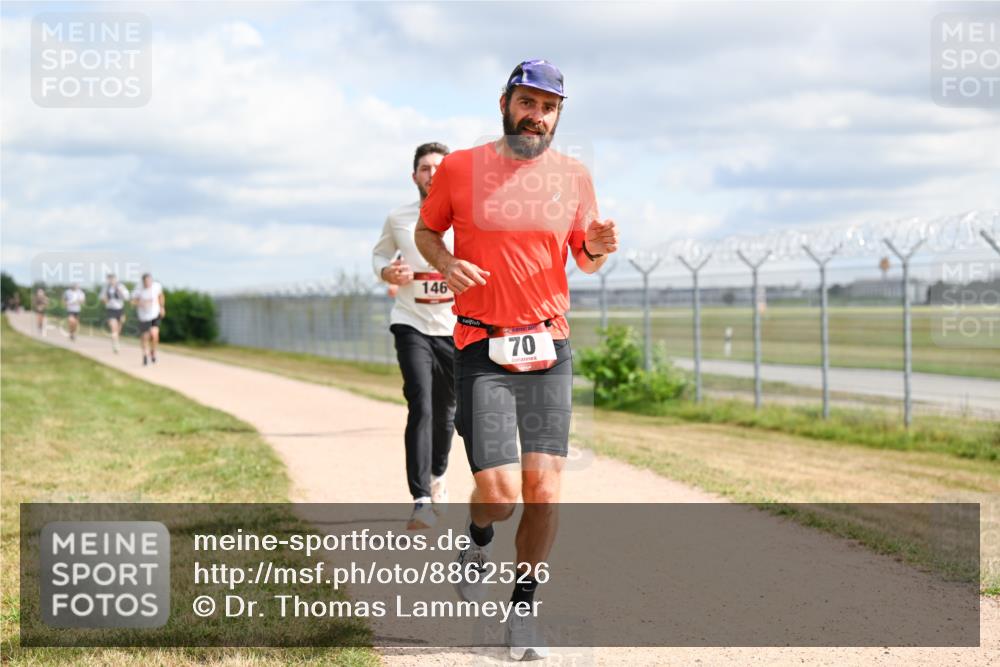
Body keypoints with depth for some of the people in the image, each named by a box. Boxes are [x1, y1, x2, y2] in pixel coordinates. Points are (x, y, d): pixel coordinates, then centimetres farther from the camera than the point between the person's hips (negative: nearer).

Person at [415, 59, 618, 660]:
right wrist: (446, 263, -8)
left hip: (550, 349, 2)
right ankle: (479, 537, 26)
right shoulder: (459, 169, -1)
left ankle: (525, 607, 16)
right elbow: (426, 231, 13)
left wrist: (597, 248, -7)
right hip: (481, 350, -2)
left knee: (544, 488, -3)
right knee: (501, 491, -11)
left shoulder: (574, 176, 6)